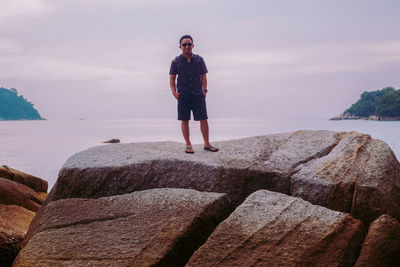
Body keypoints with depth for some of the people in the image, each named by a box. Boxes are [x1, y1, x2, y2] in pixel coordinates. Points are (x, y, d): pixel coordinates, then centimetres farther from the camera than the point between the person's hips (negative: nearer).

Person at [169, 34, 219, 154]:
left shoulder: (199, 59, 7)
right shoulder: (176, 61, 4)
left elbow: (203, 76, 10)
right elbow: (172, 78, 6)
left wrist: (204, 90, -2)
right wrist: (174, 92, -5)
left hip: (198, 93, 1)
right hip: (183, 94, -1)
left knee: (203, 119, -1)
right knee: (184, 120, 2)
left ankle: (206, 144, 8)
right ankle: (188, 145, 11)